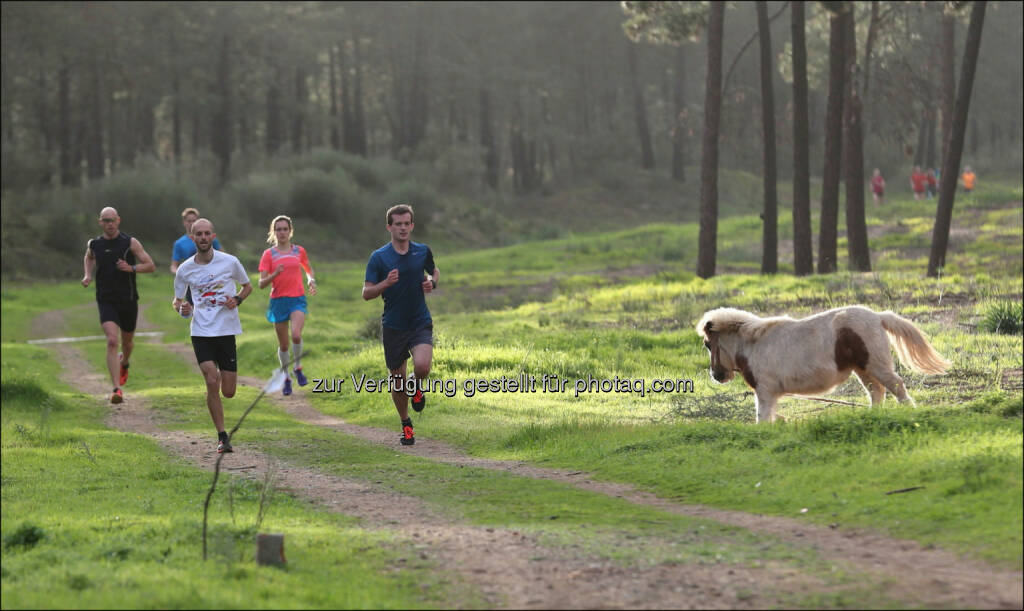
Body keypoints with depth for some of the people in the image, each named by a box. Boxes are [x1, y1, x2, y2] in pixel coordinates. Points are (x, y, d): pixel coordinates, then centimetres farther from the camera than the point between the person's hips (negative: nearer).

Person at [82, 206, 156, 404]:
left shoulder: (130, 243, -5)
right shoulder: (94, 244, 3)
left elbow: (151, 266, -3)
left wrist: (131, 268, -20)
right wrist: (88, 275, 8)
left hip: (128, 300, 0)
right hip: (106, 301, 0)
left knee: (127, 341, 18)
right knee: (112, 341, -19)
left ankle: (124, 363, 56)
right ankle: (117, 389, -22)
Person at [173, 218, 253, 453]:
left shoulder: (229, 262, -1)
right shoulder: (185, 269, 1)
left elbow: (247, 286, 14)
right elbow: (177, 299, 13)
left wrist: (237, 299, -7)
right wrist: (182, 308, -10)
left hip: (227, 331, 0)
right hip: (201, 332, 0)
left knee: (228, 392, -1)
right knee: (212, 382, -17)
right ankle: (222, 437, -6)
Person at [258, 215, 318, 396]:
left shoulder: (299, 251, 7)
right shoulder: (268, 254, 1)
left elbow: (308, 269, 27)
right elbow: (262, 284, -3)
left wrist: (311, 280, 5)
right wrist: (274, 274, -22)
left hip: (297, 299, 0)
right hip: (278, 301, 0)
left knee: (296, 335, -24)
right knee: (283, 344, 5)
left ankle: (297, 367, 0)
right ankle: (286, 378, 24)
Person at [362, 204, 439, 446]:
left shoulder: (422, 251, 2)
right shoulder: (378, 257, -6)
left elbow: (434, 271, 22)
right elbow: (366, 293, -5)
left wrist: (431, 282, -1)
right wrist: (385, 283, -24)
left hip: (420, 323, 0)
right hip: (393, 325, 0)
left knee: (422, 366, -24)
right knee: (397, 380, 6)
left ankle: (416, 387, 13)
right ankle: (406, 425, 27)